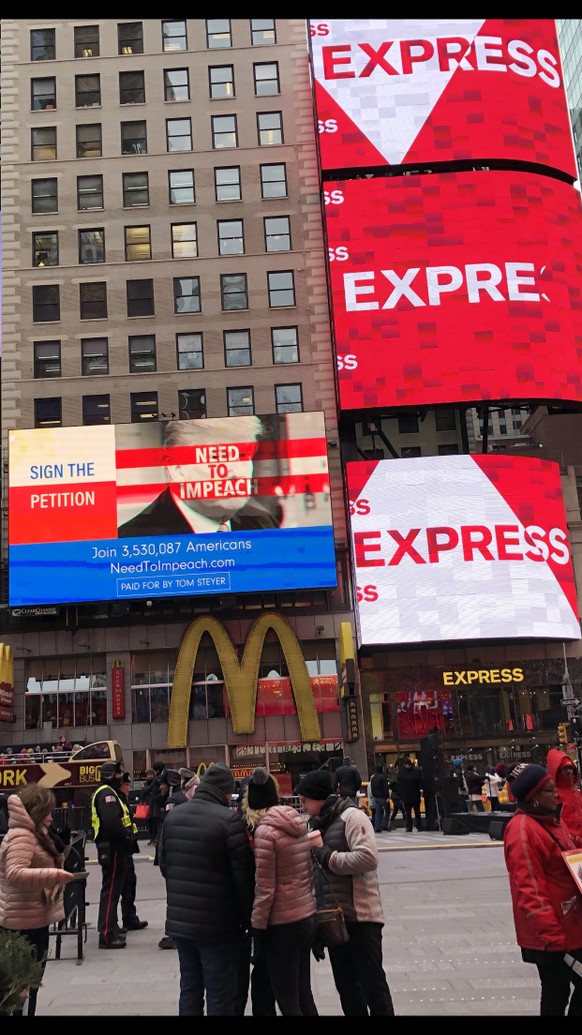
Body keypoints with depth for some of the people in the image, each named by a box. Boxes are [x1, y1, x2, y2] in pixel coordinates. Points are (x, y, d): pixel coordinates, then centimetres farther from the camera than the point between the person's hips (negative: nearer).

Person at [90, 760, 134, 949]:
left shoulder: (110, 793, 19)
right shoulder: (107, 794, -15)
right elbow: (112, 823, -27)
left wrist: (126, 837, 10)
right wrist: (126, 836, -17)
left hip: (114, 848, 11)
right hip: (113, 848, -11)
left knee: (112, 890, 18)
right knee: (110, 890, -8)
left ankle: (111, 930, 28)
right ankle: (107, 935, -5)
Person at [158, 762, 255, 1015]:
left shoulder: (172, 816, 5)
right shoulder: (230, 820, -16)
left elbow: (164, 864, 13)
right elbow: (244, 875, -14)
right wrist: (248, 918, -2)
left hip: (179, 919, 6)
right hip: (217, 922, -6)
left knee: (189, 989, 17)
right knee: (220, 995, 3)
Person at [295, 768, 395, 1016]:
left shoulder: (351, 816, -14)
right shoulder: (316, 822, 11)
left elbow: (368, 858, -25)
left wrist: (327, 857, -21)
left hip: (360, 915, -8)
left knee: (371, 981, 0)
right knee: (345, 983, 16)